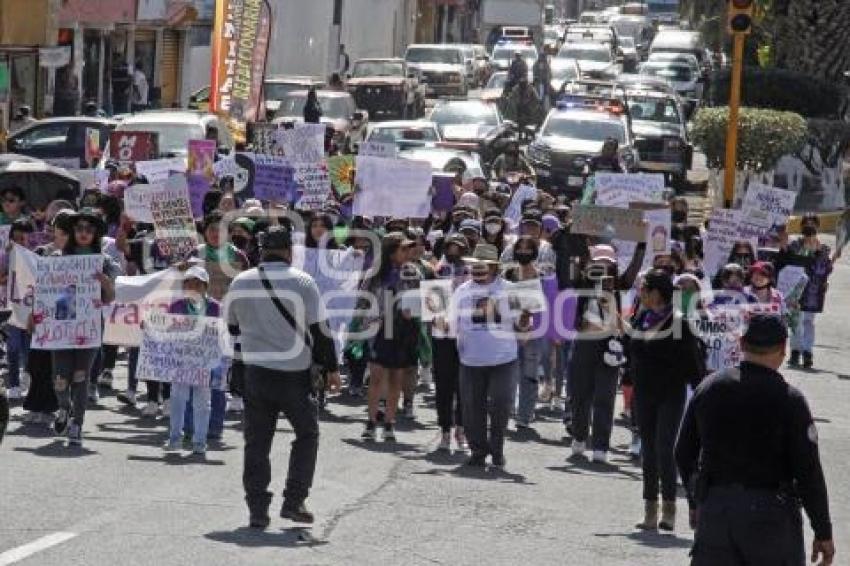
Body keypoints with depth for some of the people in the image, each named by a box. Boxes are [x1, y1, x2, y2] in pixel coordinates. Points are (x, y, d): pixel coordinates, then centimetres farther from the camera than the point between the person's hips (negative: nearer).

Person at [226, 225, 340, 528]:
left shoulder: (240, 283, 5)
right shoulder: (302, 282, -7)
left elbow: (233, 327, 16)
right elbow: (320, 330, -7)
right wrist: (331, 368, 3)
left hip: (254, 373, 3)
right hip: (294, 375, -3)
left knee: (257, 440, 8)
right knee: (307, 434, 12)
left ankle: (257, 509, 3)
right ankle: (293, 501, 4)